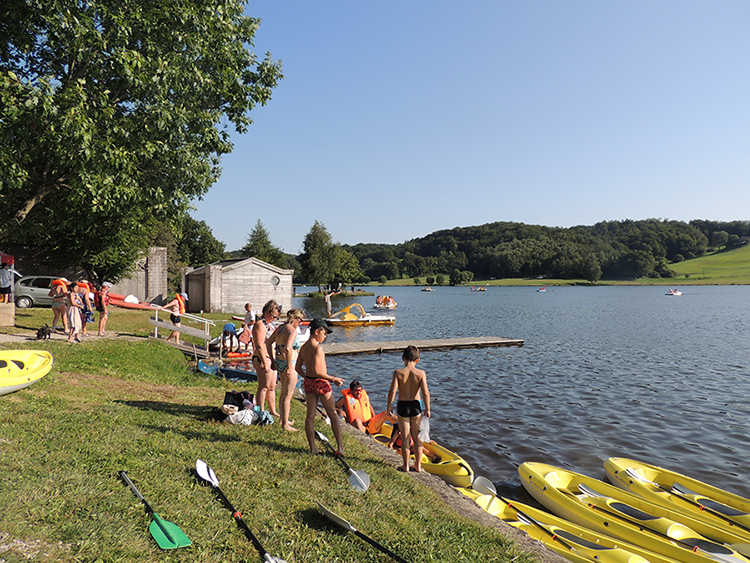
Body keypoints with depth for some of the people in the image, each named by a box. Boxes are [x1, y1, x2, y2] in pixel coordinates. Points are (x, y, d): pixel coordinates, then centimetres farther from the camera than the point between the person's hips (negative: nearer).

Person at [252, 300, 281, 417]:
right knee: (264, 387, -3)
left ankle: (272, 411, 26)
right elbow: (259, 346, -21)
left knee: (272, 386, 16)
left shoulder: (268, 324, 16)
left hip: (271, 359, 10)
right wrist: (265, 363, -23)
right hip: (263, 359, -10)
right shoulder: (260, 324, -15)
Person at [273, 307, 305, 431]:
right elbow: (288, 348, -31)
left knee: (283, 393, 21)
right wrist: (289, 367, -25)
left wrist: (273, 361, 19)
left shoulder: (280, 328, 10)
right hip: (288, 364, -9)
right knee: (288, 395, 0)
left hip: (280, 363, 9)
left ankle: (283, 420, 33)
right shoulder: (292, 330, -17)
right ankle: (285, 424, 7)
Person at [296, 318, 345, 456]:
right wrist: (333, 379, -17)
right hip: (320, 383, -7)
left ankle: (313, 448, 19)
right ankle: (340, 448, 8)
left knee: (310, 416, 12)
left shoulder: (304, 347, 6)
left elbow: (298, 368, 12)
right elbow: (317, 371, -25)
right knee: (333, 415, 5)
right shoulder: (317, 348, -20)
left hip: (308, 382, 7)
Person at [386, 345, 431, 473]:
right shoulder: (421, 373, -11)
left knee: (405, 437, 12)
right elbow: (425, 393, -16)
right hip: (416, 406, 1)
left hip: (402, 406, -1)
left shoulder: (398, 373, -12)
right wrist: (427, 409, -3)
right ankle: (418, 465, 24)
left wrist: (389, 406, -4)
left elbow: (392, 391, -17)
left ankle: (406, 466, 20)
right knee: (417, 437, 16)